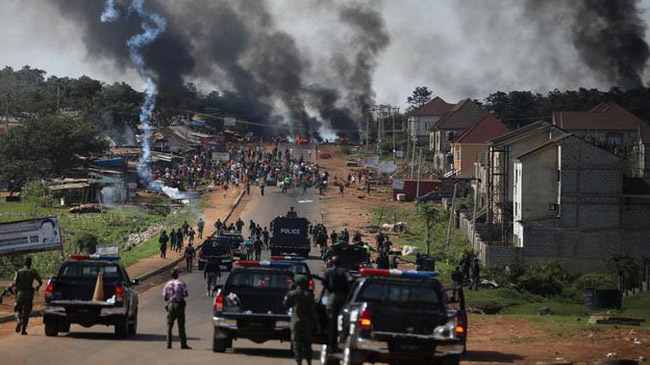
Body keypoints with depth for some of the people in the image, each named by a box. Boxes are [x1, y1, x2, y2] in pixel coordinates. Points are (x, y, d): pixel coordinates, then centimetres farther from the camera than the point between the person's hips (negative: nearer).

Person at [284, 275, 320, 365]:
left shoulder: (292, 294, -5)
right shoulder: (309, 295, -3)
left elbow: (286, 305, 11)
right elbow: (313, 310, -6)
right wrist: (317, 323, 0)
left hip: (296, 323, -2)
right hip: (308, 324, 2)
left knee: (297, 344, -1)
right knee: (307, 344, 14)